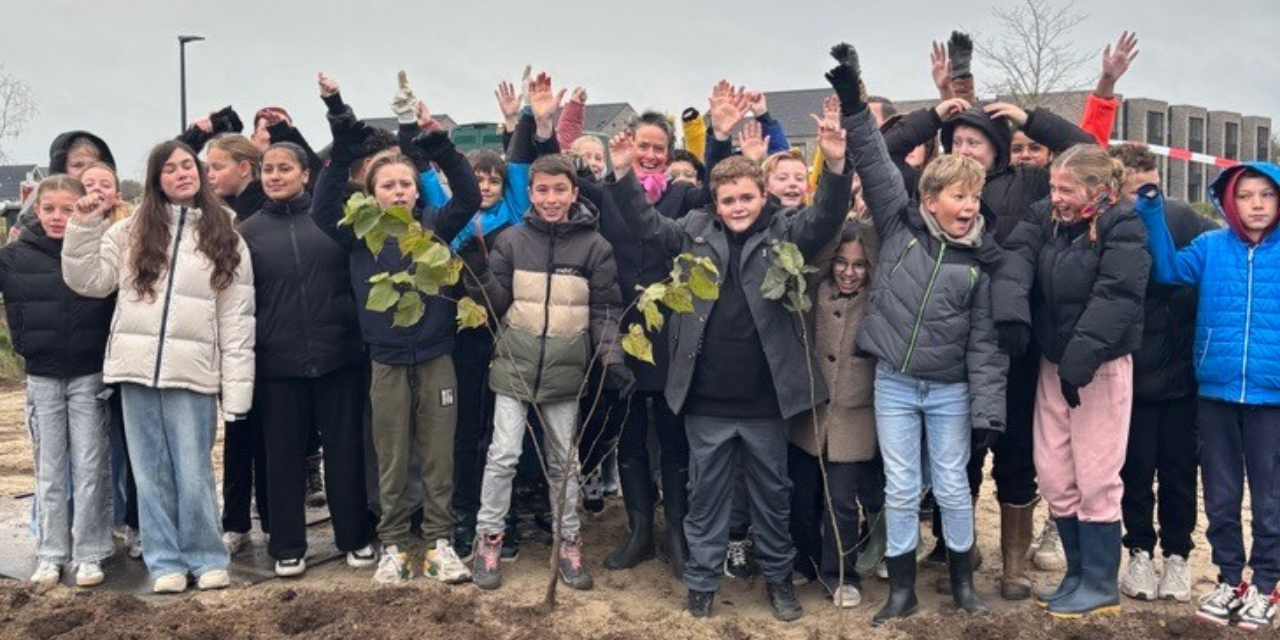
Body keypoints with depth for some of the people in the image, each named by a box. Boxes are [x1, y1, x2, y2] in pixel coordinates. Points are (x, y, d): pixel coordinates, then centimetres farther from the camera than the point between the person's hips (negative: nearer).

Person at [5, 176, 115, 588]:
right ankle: (51, 554, 18)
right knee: (49, 469, 10)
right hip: (42, 378, 2)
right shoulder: (15, 256, -2)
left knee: (90, 466, 4)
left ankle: (89, 554, 12)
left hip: (89, 375, -2)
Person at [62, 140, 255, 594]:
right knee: (151, 471, 7)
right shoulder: (131, 231, 10)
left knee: (193, 472, -1)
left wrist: (237, 389, -6)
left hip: (192, 370, -2)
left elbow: (237, 319, 1)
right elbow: (88, 282, 8)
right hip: (137, 368, 2)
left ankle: (207, 558, 14)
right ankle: (165, 561, 16)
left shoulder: (225, 238, 5)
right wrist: (84, 227, -4)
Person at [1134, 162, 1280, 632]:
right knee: (1221, 496, 12)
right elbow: (1168, 269, -10)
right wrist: (1152, 209, -15)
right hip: (1215, 392, 1)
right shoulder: (1211, 247, 2)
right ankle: (1229, 578, 28)